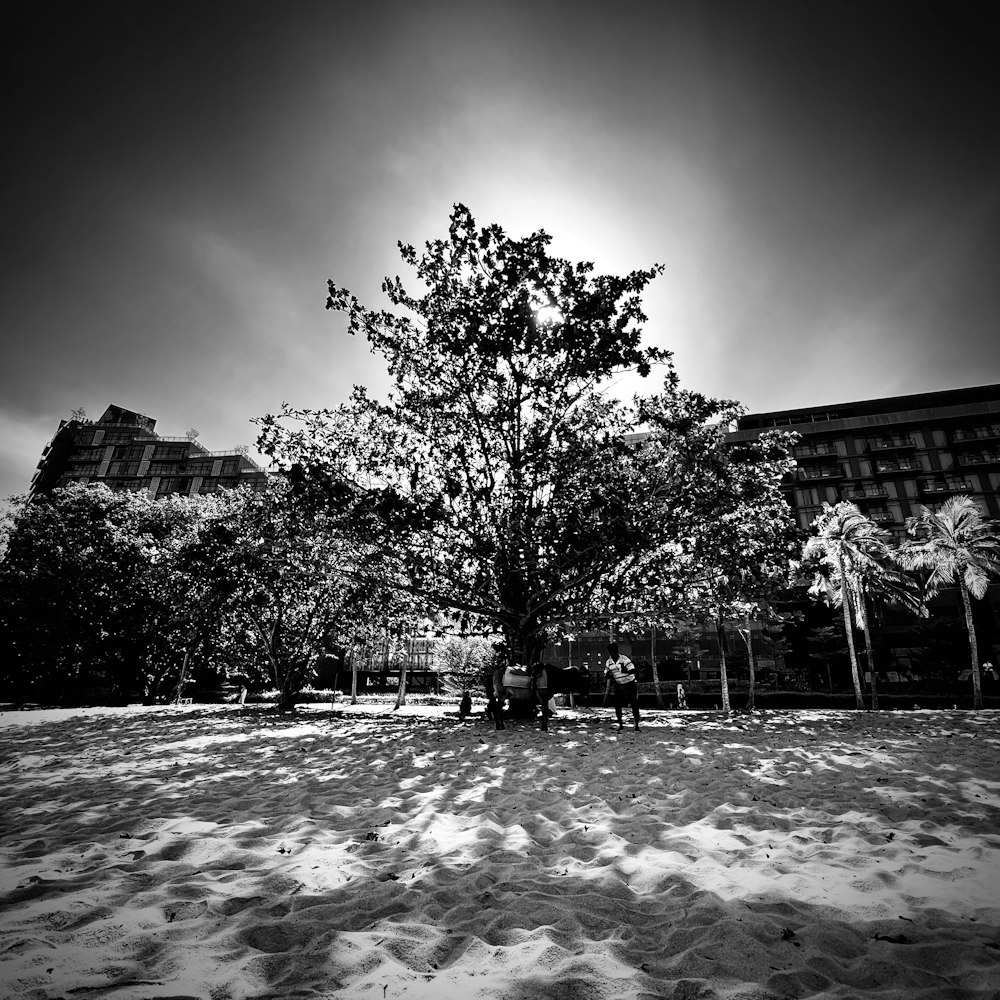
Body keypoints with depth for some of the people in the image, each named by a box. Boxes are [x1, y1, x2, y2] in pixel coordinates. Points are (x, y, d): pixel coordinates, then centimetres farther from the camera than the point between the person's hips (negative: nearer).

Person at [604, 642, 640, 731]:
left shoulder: (624, 659, -20)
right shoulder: (608, 662, -4)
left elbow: (633, 670, -26)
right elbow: (607, 676, 6)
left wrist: (625, 670, -42)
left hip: (630, 684, -4)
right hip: (618, 686, 4)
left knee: (634, 705, -4)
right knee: (617, 706, 0)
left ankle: (637, 725, 7)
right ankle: (620, 724, 17)